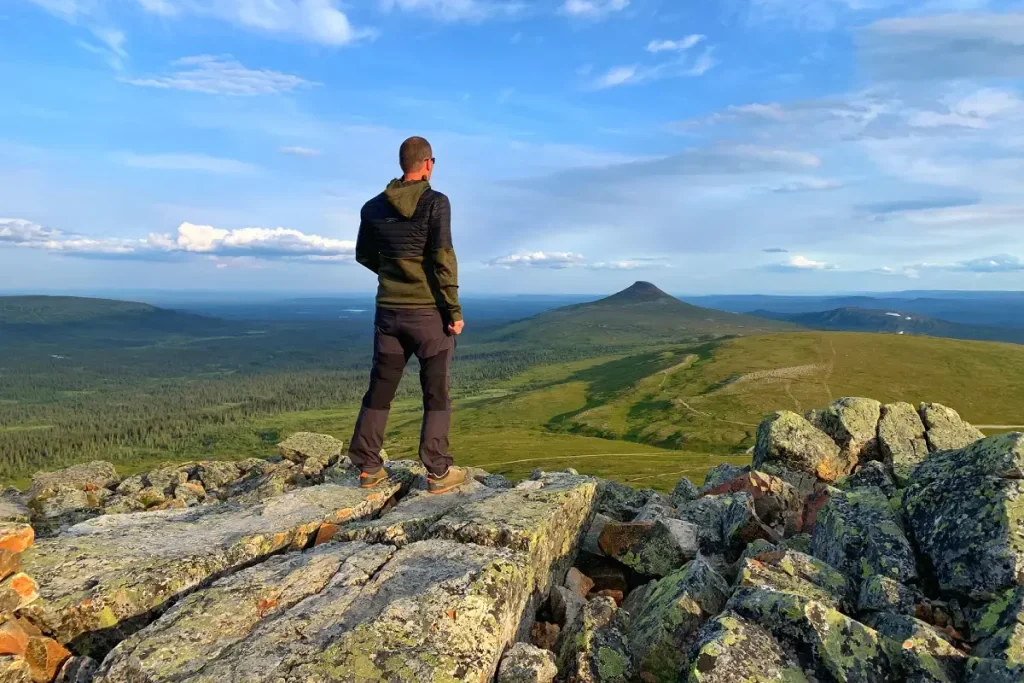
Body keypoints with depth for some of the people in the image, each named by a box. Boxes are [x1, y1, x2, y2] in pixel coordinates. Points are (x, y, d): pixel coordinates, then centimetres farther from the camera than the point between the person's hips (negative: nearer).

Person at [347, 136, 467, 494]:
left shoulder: (373, 207, 6)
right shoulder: (436, 203, -10)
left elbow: (364, 255, 17)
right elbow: (443, 259, -15)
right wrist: (454, 310, -10)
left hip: (389, 311, 5)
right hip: (429, 311, -4)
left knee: (379, 390, 13)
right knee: (436, 394, 5)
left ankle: (368, 468, 18)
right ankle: (438, 472, 9)